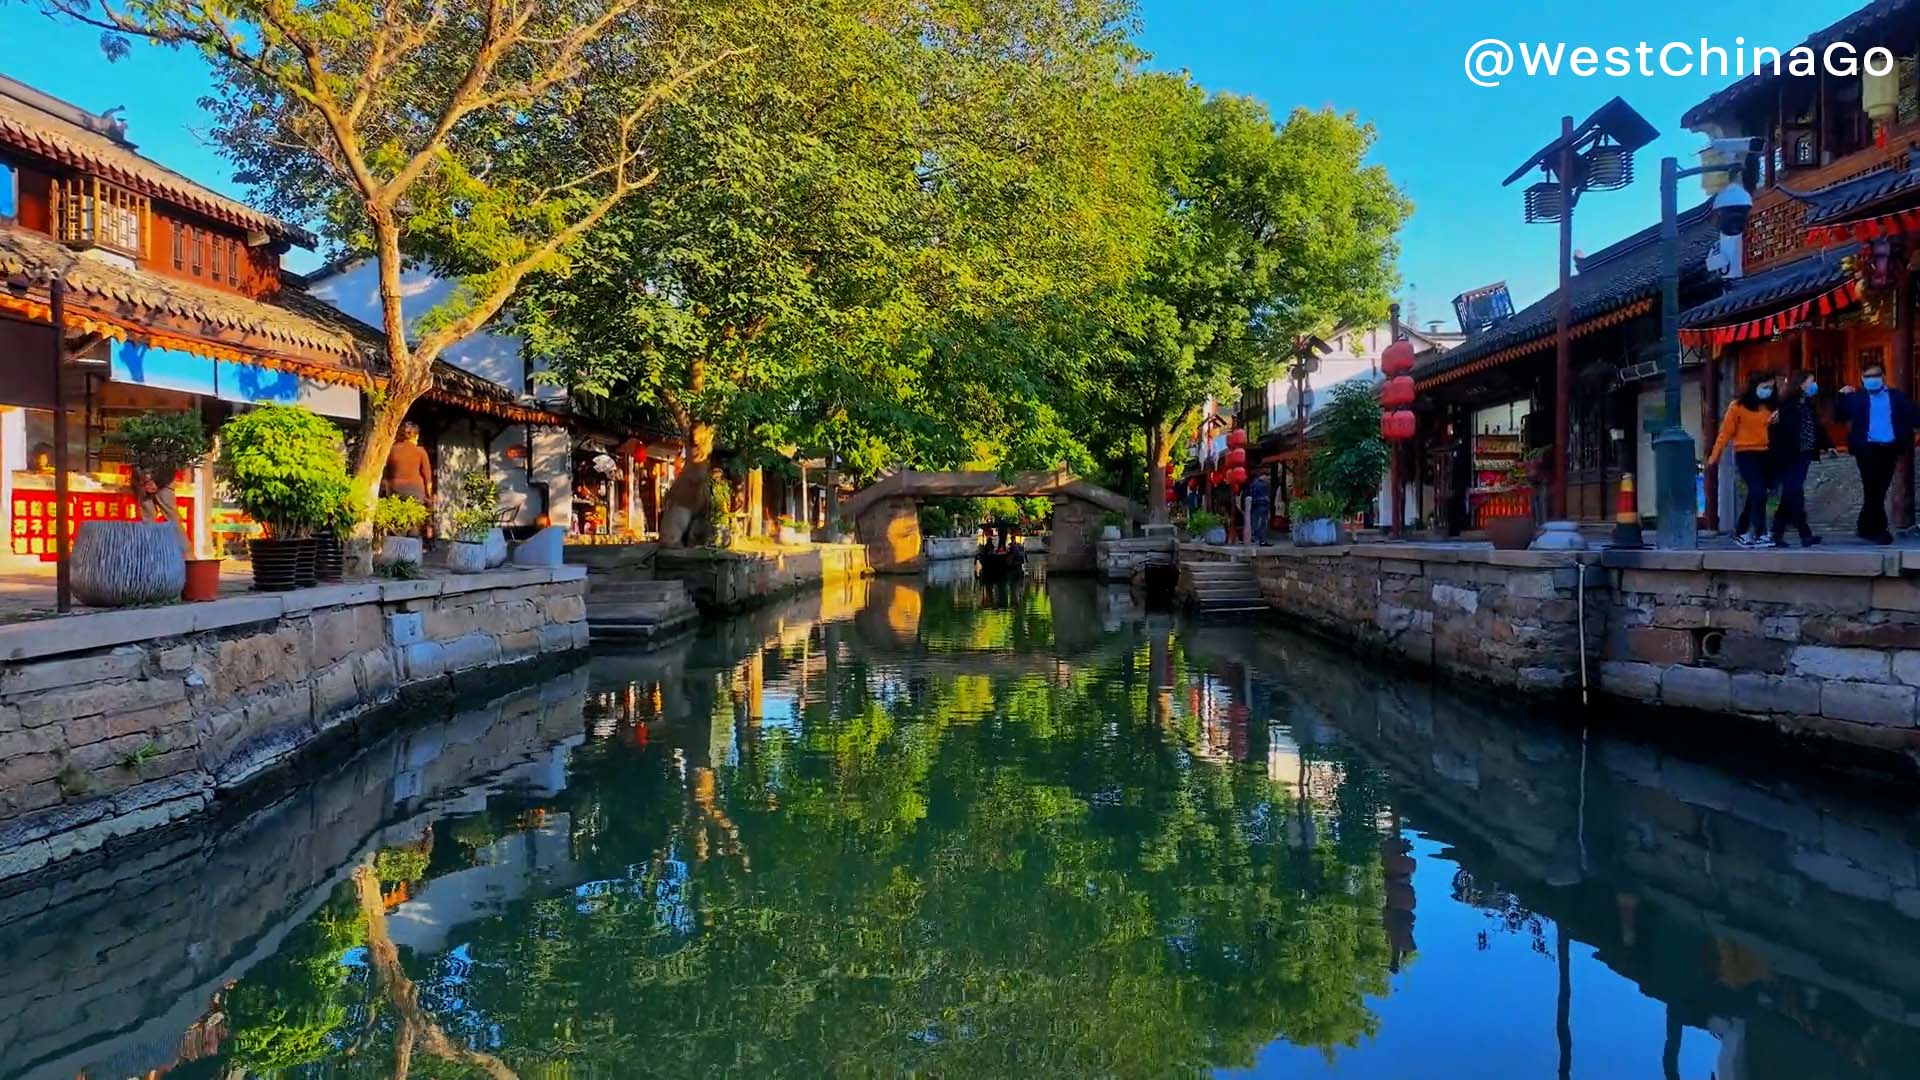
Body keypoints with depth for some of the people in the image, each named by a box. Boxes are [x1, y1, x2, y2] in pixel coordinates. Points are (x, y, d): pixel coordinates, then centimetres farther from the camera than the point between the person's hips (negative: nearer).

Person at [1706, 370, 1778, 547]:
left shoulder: (1770, 407, 8)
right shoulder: (1739, 406, -5)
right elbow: (1726, 431, -3)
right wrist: (1715, 455, -4)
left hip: (1765, 455, 5)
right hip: (1746, 454, -5)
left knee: (1754, 495, 11)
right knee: (1759, 493, -14)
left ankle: (1740, 532, 25)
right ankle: (1760, 535, -10)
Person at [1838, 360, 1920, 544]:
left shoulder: (1897, 396, 8)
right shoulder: (1857, 398, 4)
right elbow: (1841, 417, 0)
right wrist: (1842, 397, -12)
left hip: (1889, 449, 3)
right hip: (1867, 449, -3)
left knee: (1879, 489, 10)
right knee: (1873, 490, -4)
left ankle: (1867, 527, 21)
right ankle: (1878, 529, 5)